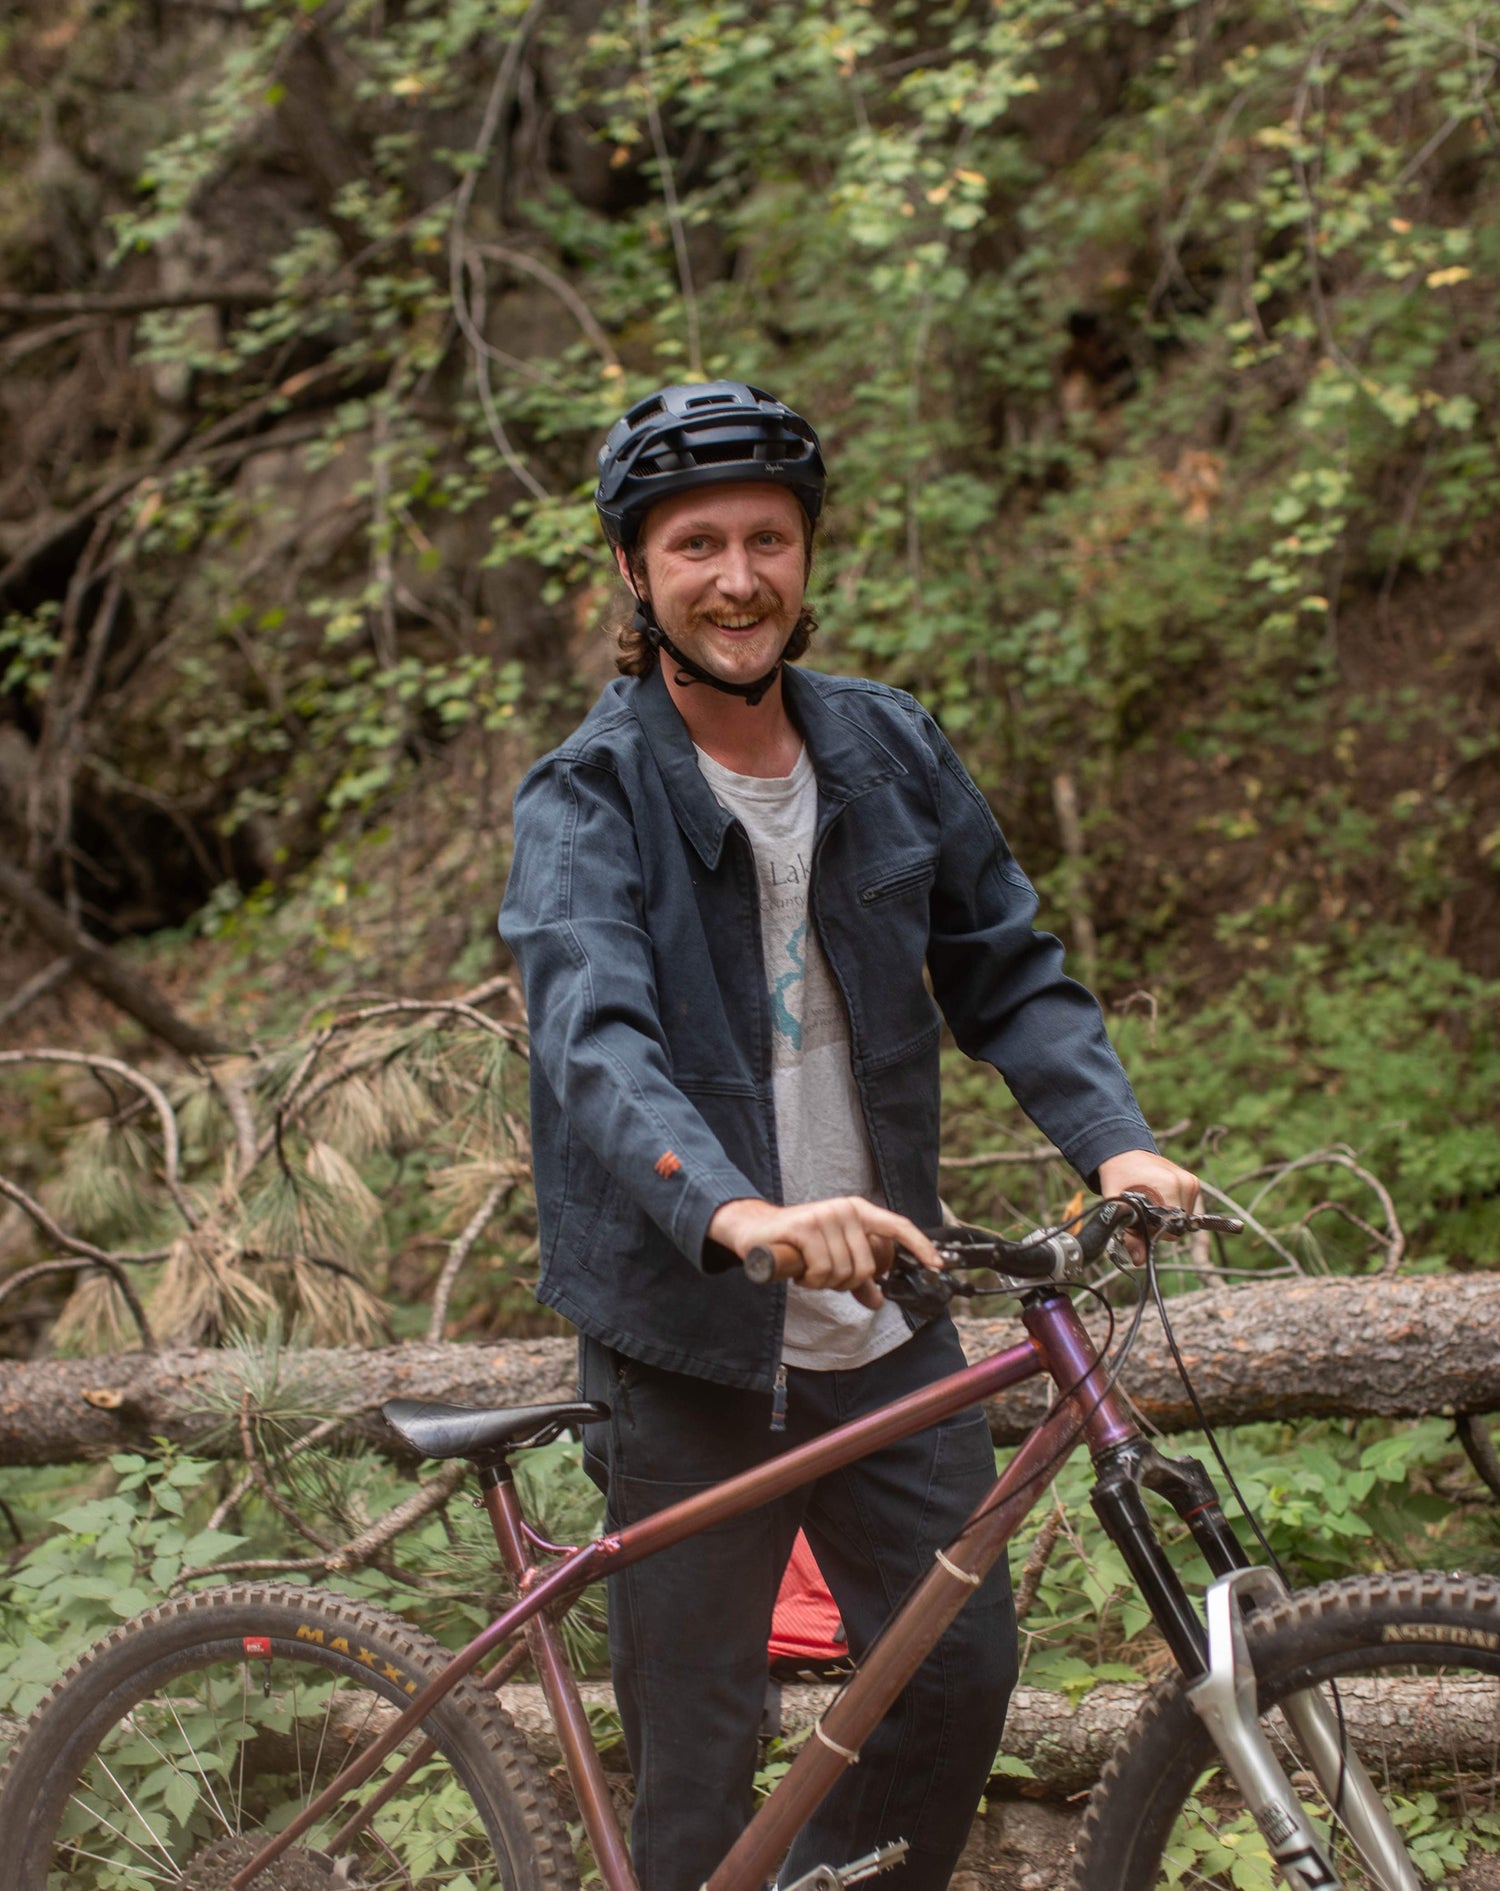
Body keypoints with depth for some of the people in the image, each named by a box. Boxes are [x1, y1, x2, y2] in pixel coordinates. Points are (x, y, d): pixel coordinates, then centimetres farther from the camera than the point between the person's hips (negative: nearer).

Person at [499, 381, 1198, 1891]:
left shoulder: (889, 749, 4)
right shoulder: (585, 800, -11)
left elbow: (1006, 970, 7)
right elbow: (594, 1039, -28)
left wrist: (1113, 1139, -12)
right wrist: (734, 1211, -46)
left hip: (883, 1323, 5)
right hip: (690, 1344, -4)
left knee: (960, 1668, 11)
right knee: (696, 1763, 5)